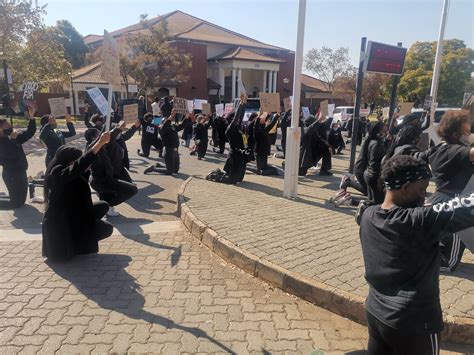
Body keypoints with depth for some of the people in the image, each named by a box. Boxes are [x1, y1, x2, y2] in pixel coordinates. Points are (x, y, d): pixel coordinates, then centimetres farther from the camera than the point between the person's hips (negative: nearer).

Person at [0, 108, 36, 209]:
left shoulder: (12, 138, 7)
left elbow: (29, 133, 7)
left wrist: (31, 118, -5)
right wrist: (13, 139, -29)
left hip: (20, 173, 9)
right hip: (12, 175, -8)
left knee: (21, 199, 19)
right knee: (16, 203, -2)